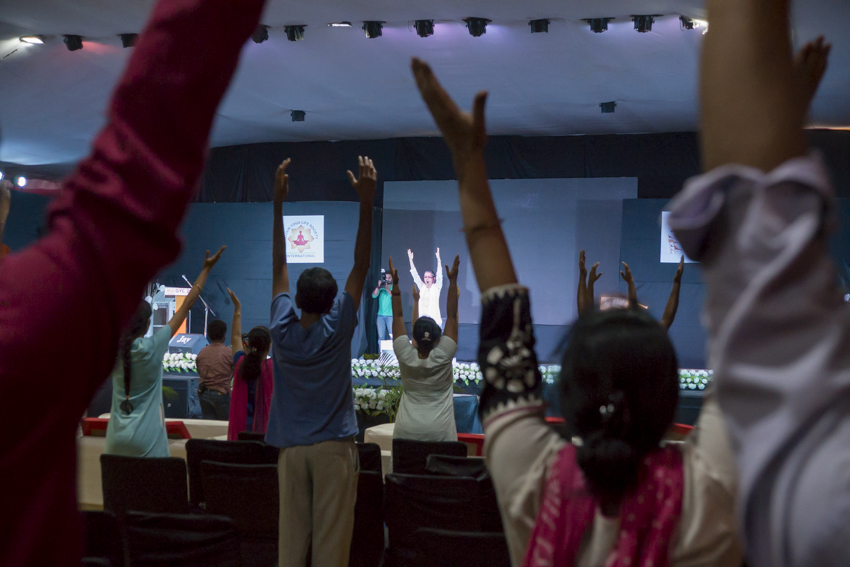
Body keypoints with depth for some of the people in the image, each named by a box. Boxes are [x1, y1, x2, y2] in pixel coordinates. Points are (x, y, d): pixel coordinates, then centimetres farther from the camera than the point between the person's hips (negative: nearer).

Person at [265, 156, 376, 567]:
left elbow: (278, 266, 4)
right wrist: (366, 203, -12)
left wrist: (278, 202, 6)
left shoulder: (282, 329, -3)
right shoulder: (336, 330, -9)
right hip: (333, 447, -3)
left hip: (291, 448, 3)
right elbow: (360, 268, -9)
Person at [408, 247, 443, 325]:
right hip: (422, 318, 3)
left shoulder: (436, 287, 3)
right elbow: (415, 274, 10)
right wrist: (410, 259, 5)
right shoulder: (422, 287, 11)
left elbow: (439, 275, -8)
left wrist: (438, 258, -17)